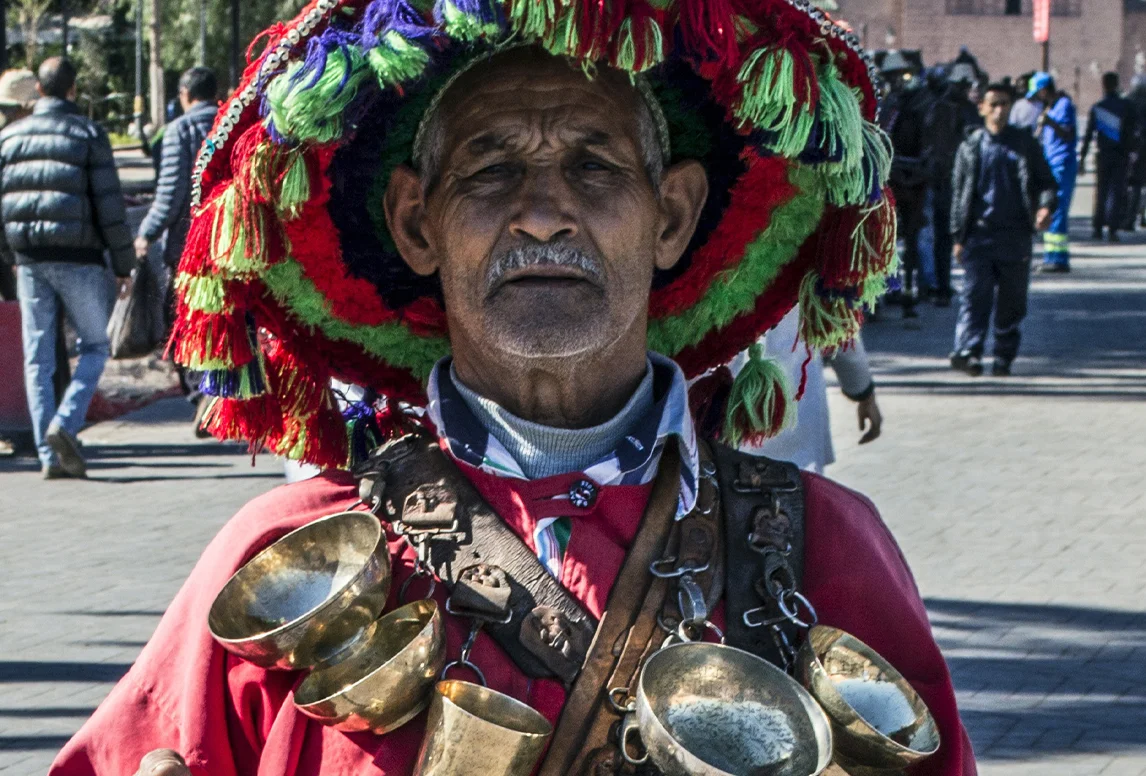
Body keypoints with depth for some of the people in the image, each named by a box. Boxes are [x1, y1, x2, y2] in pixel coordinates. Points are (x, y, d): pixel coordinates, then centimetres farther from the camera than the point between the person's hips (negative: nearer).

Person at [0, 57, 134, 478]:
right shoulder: (88, 134, -3)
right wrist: (124, 264, 0)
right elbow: (109, 206, -7)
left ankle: (49, 454, 3)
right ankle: (65, 424, -11)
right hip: (78, 258, -4)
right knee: (94, 346, 9)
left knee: (38, 356, 7)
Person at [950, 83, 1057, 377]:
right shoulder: (971, 146, 8)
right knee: (975, 295, -13)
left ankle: (1004, 357, 15)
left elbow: (1046, 182, 9)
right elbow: (959, 193, 11)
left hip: (1015, 234, 1)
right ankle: (967, 351, -21)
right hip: (979, 232, -1)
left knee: (1012, 301, 5)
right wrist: (958, 236, 7)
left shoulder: (1025, 144, 8)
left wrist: (1046, 206, -13)